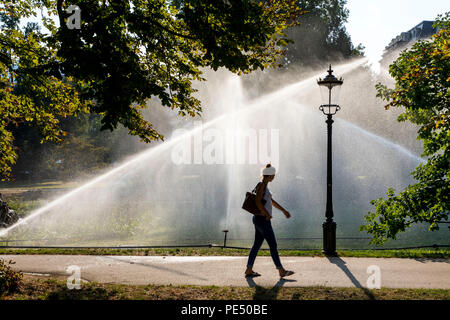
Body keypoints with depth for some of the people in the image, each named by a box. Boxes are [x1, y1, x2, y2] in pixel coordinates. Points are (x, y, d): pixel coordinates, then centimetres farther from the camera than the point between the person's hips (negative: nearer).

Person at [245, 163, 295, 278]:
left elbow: (272, 201, 27)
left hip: (260, 219, 10)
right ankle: (281, 271, 0)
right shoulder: (261, 185, -13)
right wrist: (267, 214, -22)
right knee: (273, 245, -5)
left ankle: (249, 270, 12)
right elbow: (258, 202, -23)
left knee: (257, 245, 10)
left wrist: (284, 210, 28)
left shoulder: (264, 186, 17)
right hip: (262, 219, -10)